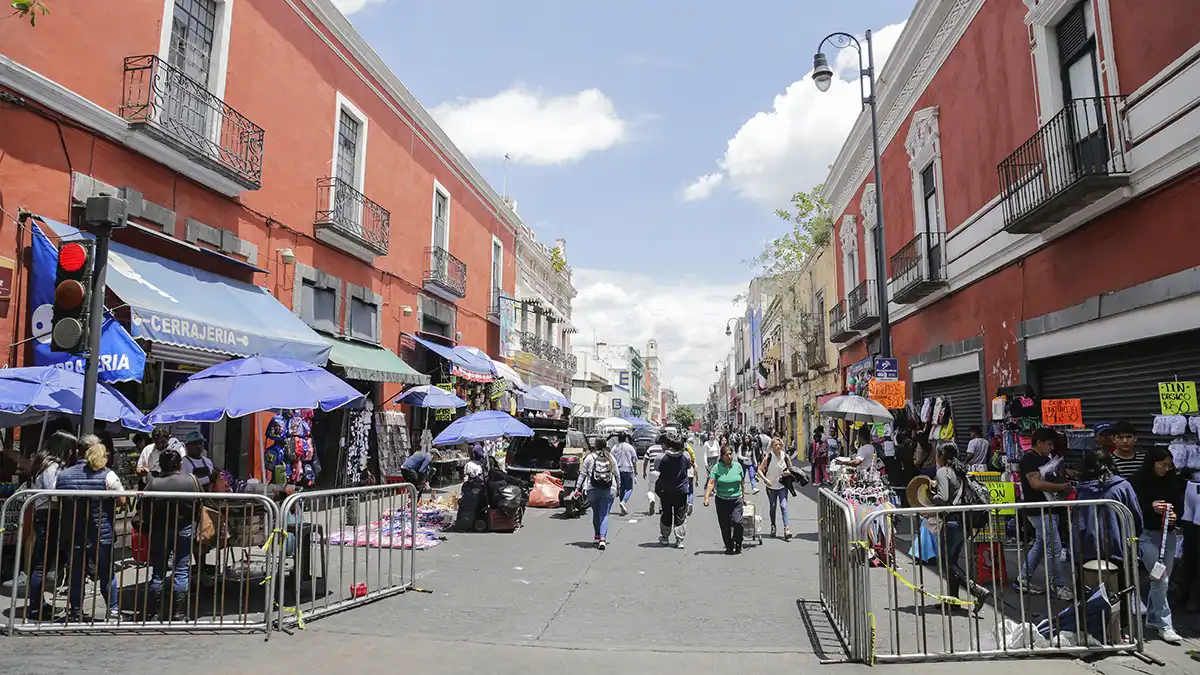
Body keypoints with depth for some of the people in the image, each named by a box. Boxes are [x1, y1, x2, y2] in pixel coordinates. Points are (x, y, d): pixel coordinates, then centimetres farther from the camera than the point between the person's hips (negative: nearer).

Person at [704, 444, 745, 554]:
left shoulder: (737, 465, 4)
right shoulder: (717, 467, -4)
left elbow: (741, 482, 14)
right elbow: (711, 483, -11)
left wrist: (743, 496, 21)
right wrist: (706, 497, -22)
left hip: (736, 500, 0)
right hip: (722, 501, 0)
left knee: (737, 522, -15)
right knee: (725, 526, 4)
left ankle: (738, 544, 9)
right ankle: (729, 547, 21)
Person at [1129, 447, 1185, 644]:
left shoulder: (1172, 481, 3)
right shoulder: (1137, 481, -9)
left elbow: (1180, 505, 10)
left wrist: (1175, 515, -11)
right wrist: (1151, 507, -22)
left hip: (1168, 534, 5)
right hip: (1146, 534, -5)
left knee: (1163, 579, 11)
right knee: (1159, 578, -10)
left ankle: (1152, 618, 27)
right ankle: (1164, 624, -2)